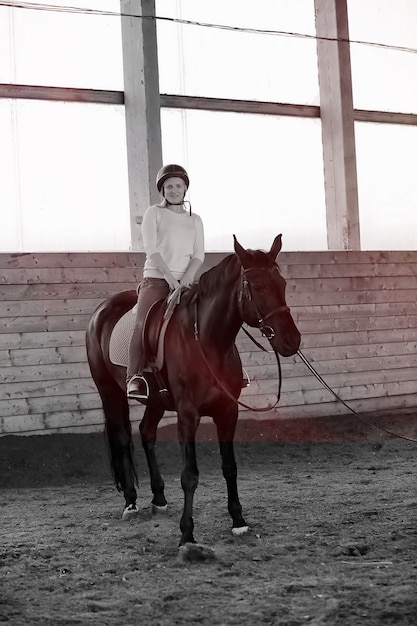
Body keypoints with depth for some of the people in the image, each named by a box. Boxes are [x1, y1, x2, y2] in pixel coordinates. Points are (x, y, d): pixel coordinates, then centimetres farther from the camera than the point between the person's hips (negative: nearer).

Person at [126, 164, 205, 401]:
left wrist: (188, 277, -11)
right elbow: (151, 249, -5)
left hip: (185, 281, 4)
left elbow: (199, 255, 10)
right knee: (145, 325, -26)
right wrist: (170, 278, -16)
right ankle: (135, 378, -28)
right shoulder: (154, 213, 7)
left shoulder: (195, 220, 18)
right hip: (156, 279, -4)